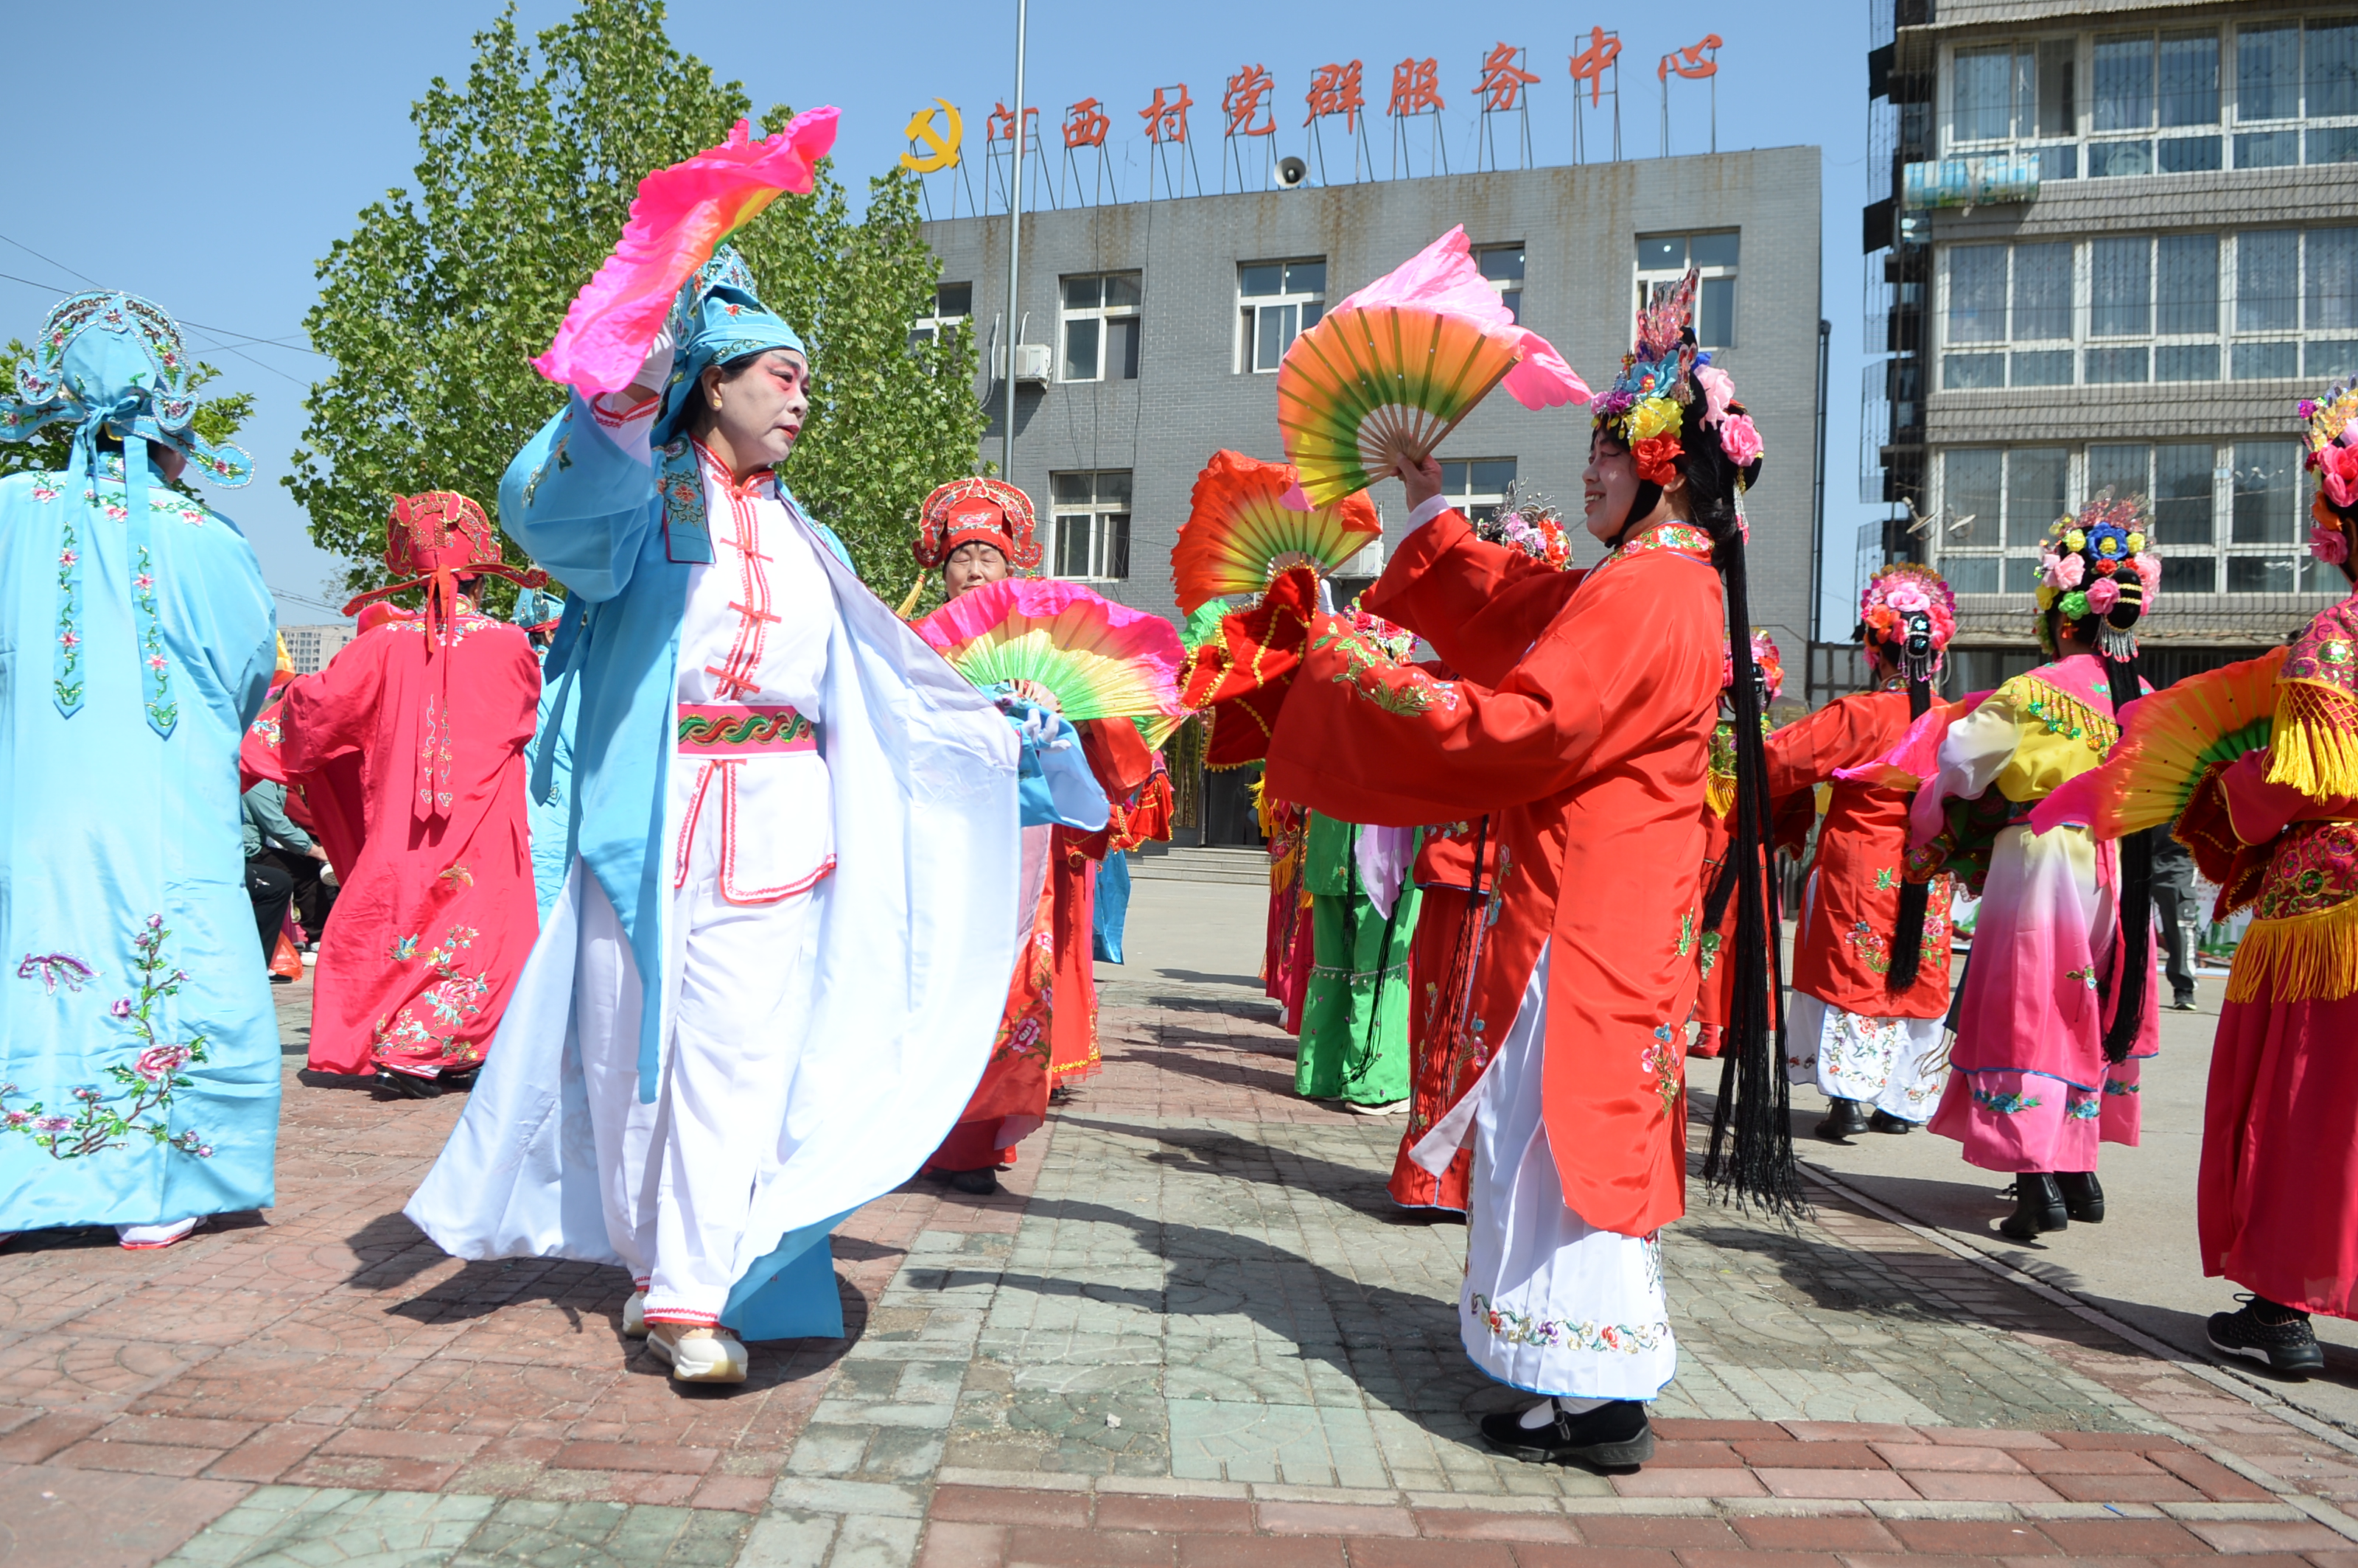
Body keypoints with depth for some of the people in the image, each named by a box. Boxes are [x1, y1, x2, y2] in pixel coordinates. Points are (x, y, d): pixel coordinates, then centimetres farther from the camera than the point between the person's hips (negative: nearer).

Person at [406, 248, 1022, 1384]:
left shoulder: (802, 540, 21)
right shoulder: (643, 499, 5)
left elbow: (890, 676, 25)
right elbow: (539, 503, -18)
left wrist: (1003, 727, 21)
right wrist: (636, 378, -30)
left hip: (772, 828, 3)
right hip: (647, 817, -3)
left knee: (736, 1048, -5)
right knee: (633, 1037, 4)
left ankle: (698, 1294, -2)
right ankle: (649, 1257, 22)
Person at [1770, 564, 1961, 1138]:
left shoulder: (1858, 716, -15)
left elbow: (1780, 759, -13)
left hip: (1858, 867, -4)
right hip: (1926, 876, 5)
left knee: (1852, 977, 3)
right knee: (1915, 978, 14)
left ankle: (1849, 1096, -5)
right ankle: (1903, 1102, 22)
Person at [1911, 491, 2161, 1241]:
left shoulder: (2035, 692, -13)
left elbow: (1962, 763, -7)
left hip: (2039, 862, -6)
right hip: (2116, 865, 6)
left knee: (2031, 1010, -1)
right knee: (2088, 1010, 16)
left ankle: (2040, 1180, -6)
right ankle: (2081, 1170, 26)